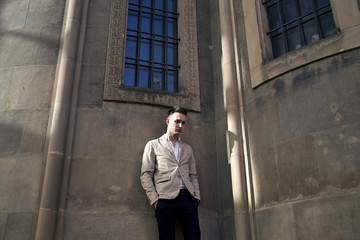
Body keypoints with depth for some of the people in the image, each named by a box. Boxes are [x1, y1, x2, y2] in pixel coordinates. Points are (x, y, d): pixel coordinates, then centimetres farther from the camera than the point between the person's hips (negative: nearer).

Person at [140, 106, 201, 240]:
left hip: (187, 198, 3)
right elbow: (146, 175, 4)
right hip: (166, 198, -3)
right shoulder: (153, 145, 11)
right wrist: (154, 199, -6)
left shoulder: (187, 148, 22)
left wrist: (197, 197, 6)